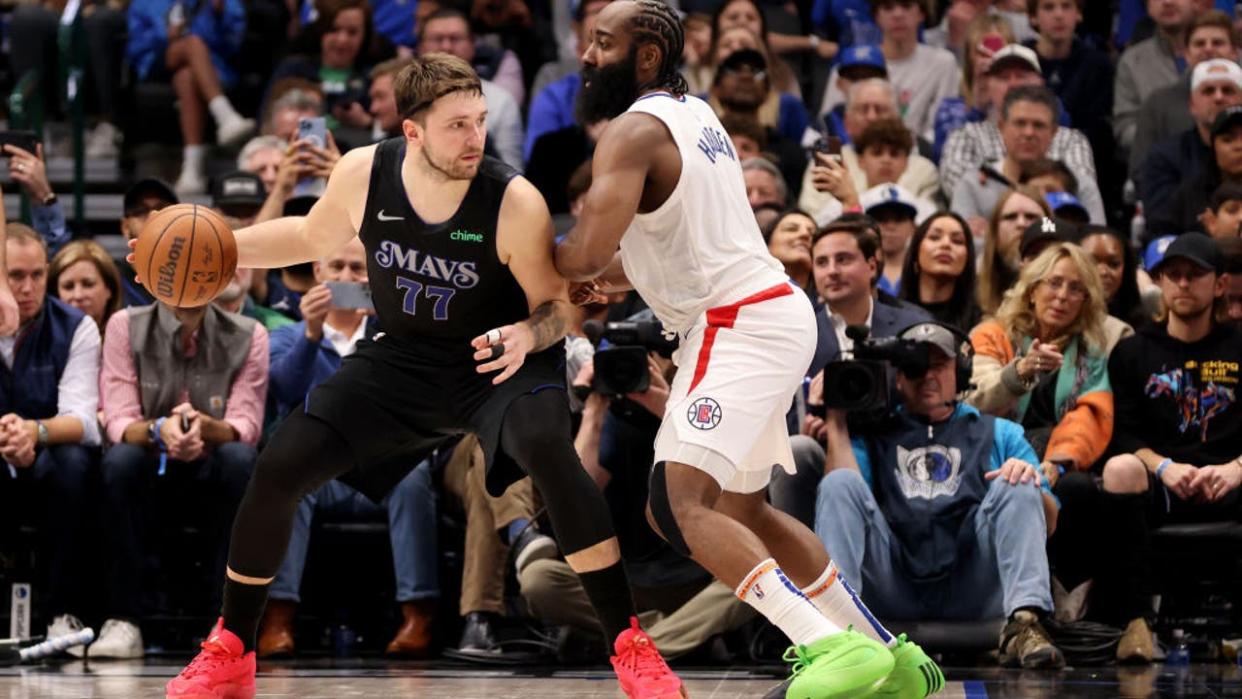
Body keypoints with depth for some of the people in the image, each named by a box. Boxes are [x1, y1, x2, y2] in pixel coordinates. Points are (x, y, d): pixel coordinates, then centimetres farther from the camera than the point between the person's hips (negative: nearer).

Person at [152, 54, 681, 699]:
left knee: (548, 450, -35)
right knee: (277, 470, -6)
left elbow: (559, 305, -12)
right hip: (403, 359, 4)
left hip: (498, 361, -4)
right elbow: (311, 237, 8)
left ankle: (630, 646, -26)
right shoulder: (363, 174, -15)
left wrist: (527, 336, -35)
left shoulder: (514, 203, -25)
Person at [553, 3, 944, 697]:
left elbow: (588, 254, -22)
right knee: (745, 509, 21)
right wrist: (596, 273, 15)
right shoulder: (695, 114, 18)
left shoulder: (634, 131, -13)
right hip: (766, 316, 10)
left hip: (738, 324, -10)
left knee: (680, 503, -20)